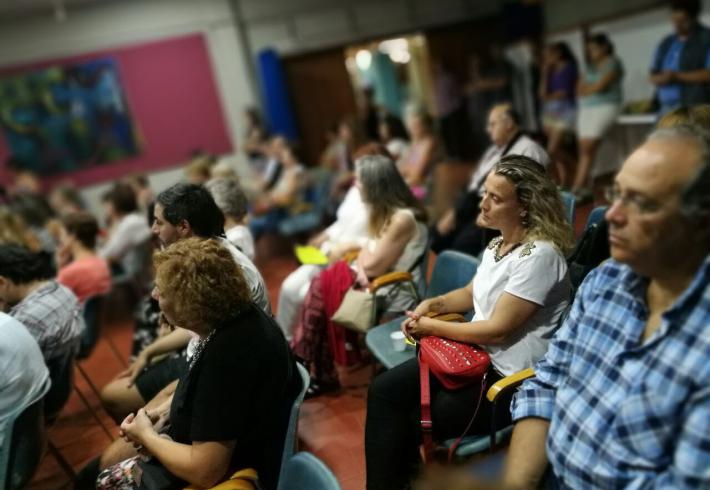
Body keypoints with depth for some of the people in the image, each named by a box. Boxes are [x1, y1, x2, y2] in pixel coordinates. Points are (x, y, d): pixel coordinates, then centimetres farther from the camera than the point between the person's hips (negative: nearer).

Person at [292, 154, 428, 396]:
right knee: (320, 285, -8)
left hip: (391, 295, -8)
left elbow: (373, 266, -19)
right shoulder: (384, 211, 8)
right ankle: (318, 373, -2)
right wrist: (361, 264, -11)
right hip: (375, 284, 8)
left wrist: (362, 257, 1)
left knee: (321, 288, -13)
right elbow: (369, 251, 9)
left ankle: (321, 374, 3)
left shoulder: (403, 218, -21)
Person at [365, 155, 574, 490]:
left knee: (419, 419, -7)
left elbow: (498, 330, -22)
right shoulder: (498, 243, 6)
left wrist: (431, 327, -12)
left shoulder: (539, 255, -22)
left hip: (509, 378, -8)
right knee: (384, 391, -3)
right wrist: (431, 304, 2)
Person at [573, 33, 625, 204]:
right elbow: (580, 88, 12)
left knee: (587, 149, -15)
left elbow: (600, 86, -13)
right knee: (584, 149, -3)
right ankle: (585, 188, -4)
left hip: (605, 107, -7)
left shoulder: (612, 63, -3)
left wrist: (585, 89, 3)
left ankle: (577, 189, -16)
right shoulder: (591, 66, 20)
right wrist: (592, 88, -7)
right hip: (586, 108, 7)